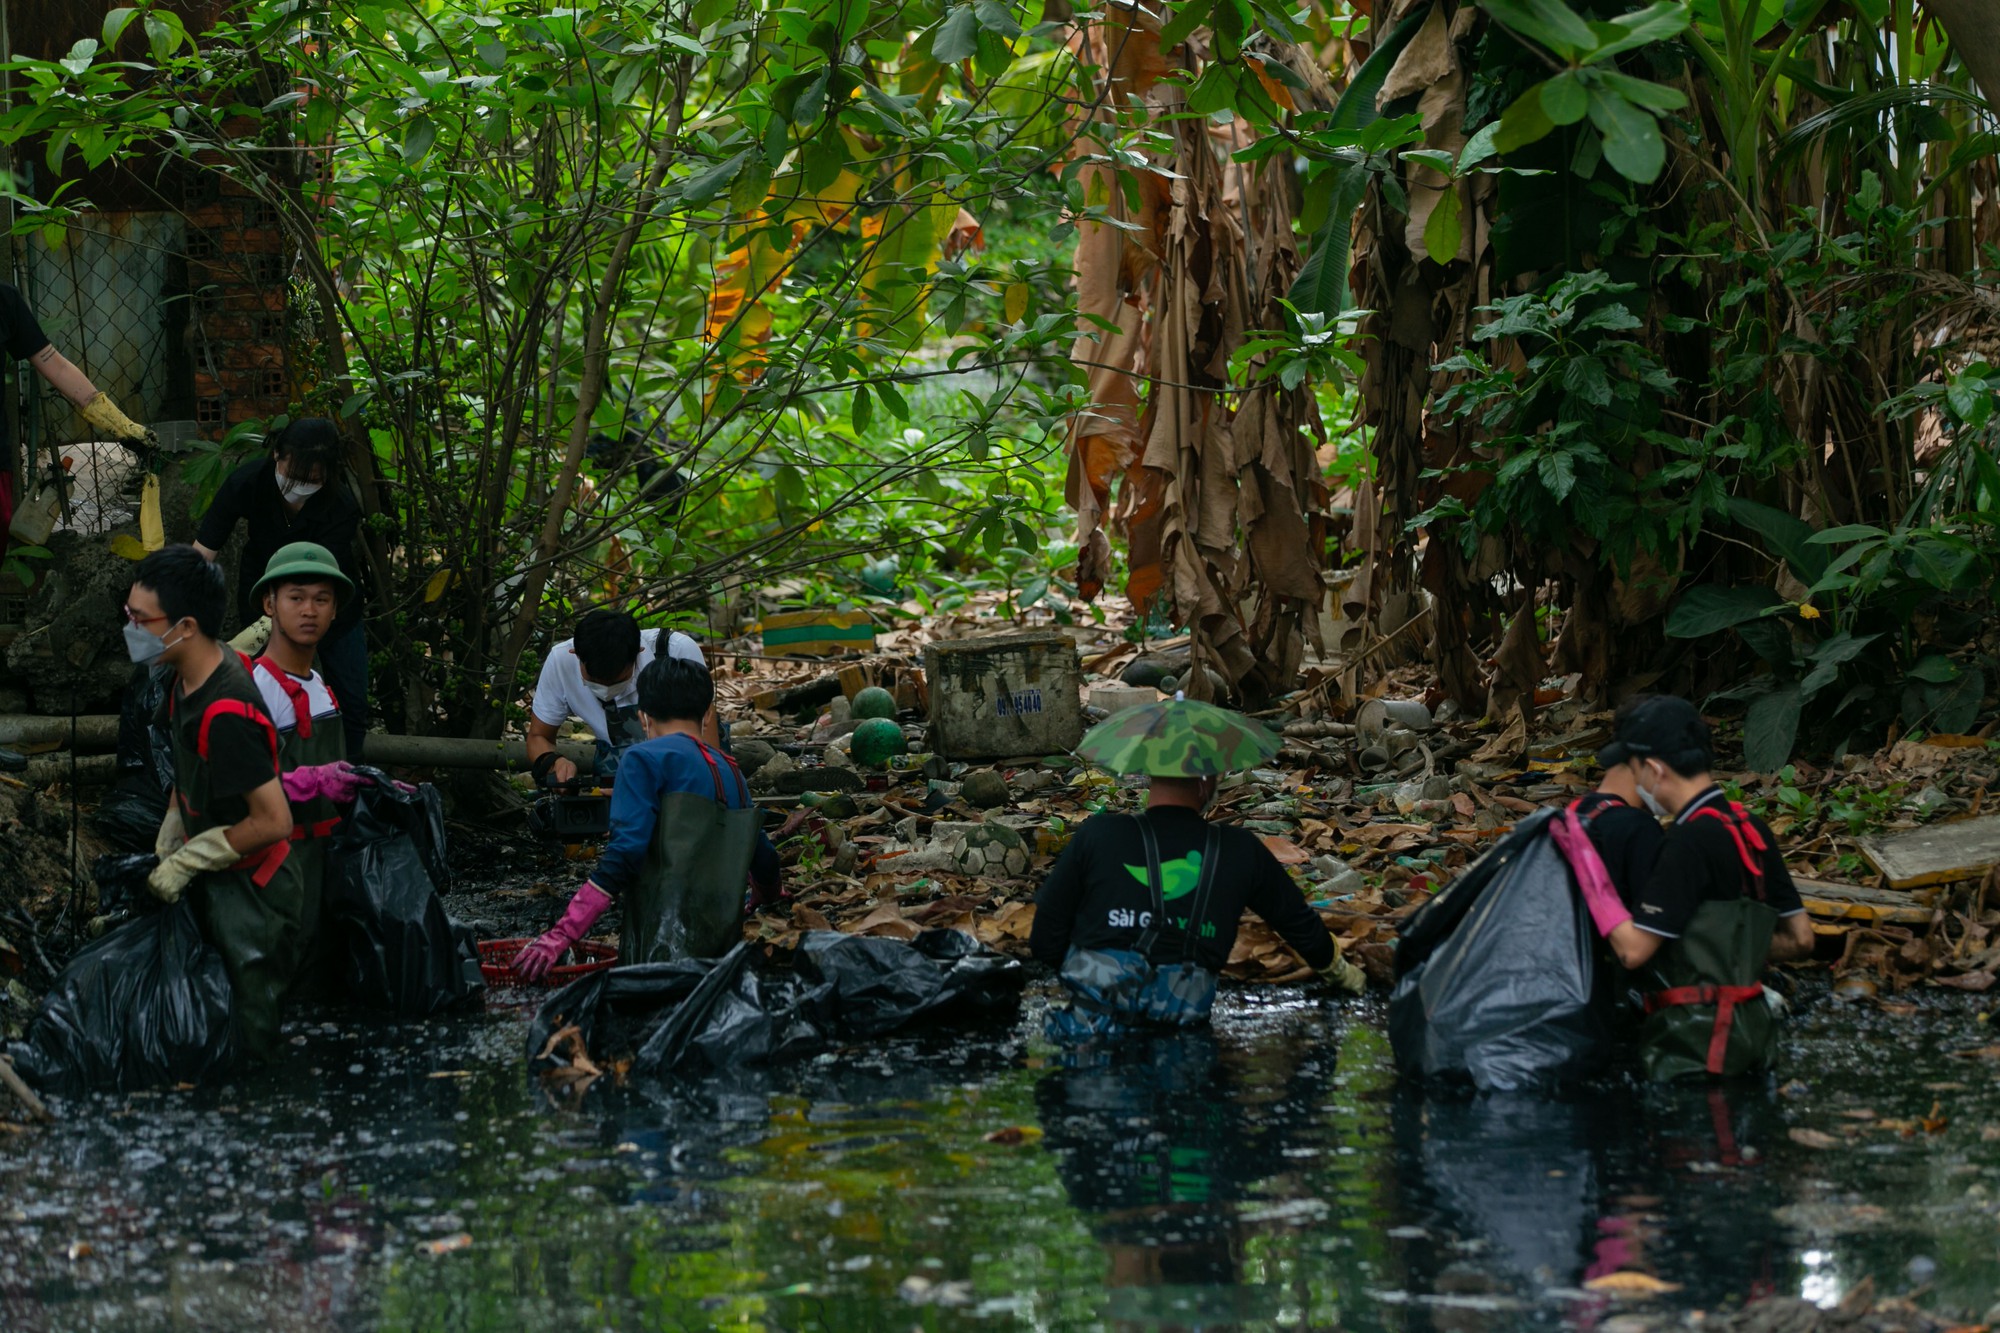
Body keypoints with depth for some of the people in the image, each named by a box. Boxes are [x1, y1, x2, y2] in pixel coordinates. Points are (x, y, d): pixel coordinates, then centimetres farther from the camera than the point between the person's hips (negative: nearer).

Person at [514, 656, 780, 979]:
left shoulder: (645, 759, 1)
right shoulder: (731, 771, 22)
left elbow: (624, 855, -12)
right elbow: (763, 858, 33)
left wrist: (560, 937, -13)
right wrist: (764, 895, 58)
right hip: (722, 942, 7)